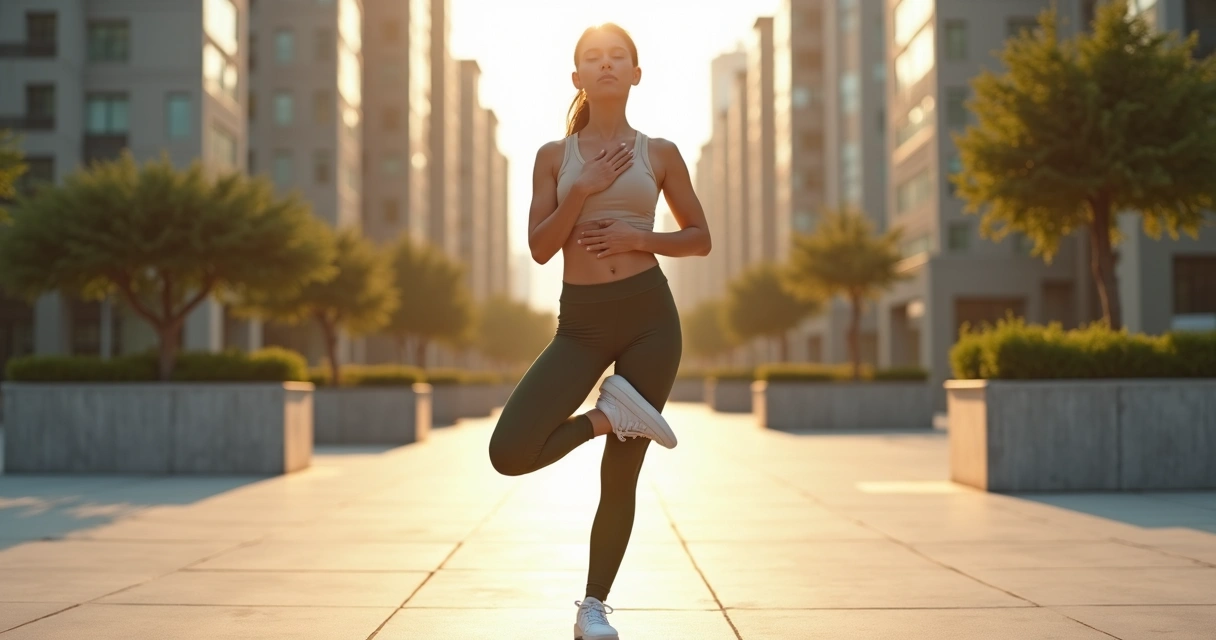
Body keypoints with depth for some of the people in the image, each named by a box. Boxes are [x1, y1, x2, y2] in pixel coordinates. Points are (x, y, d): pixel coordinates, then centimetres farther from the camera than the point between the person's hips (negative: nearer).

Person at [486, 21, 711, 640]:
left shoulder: (659, 153, 7)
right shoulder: (553, 155, 8)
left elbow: (700, 238, 11)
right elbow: (540, 248, 1)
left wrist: (639, 237, -6)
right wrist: (583, 190, -12)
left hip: (648, 315, -1)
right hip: (581, 321, 1)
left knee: (621, 472, 3)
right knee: (510, 452, -17)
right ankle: (607, 414, 6)